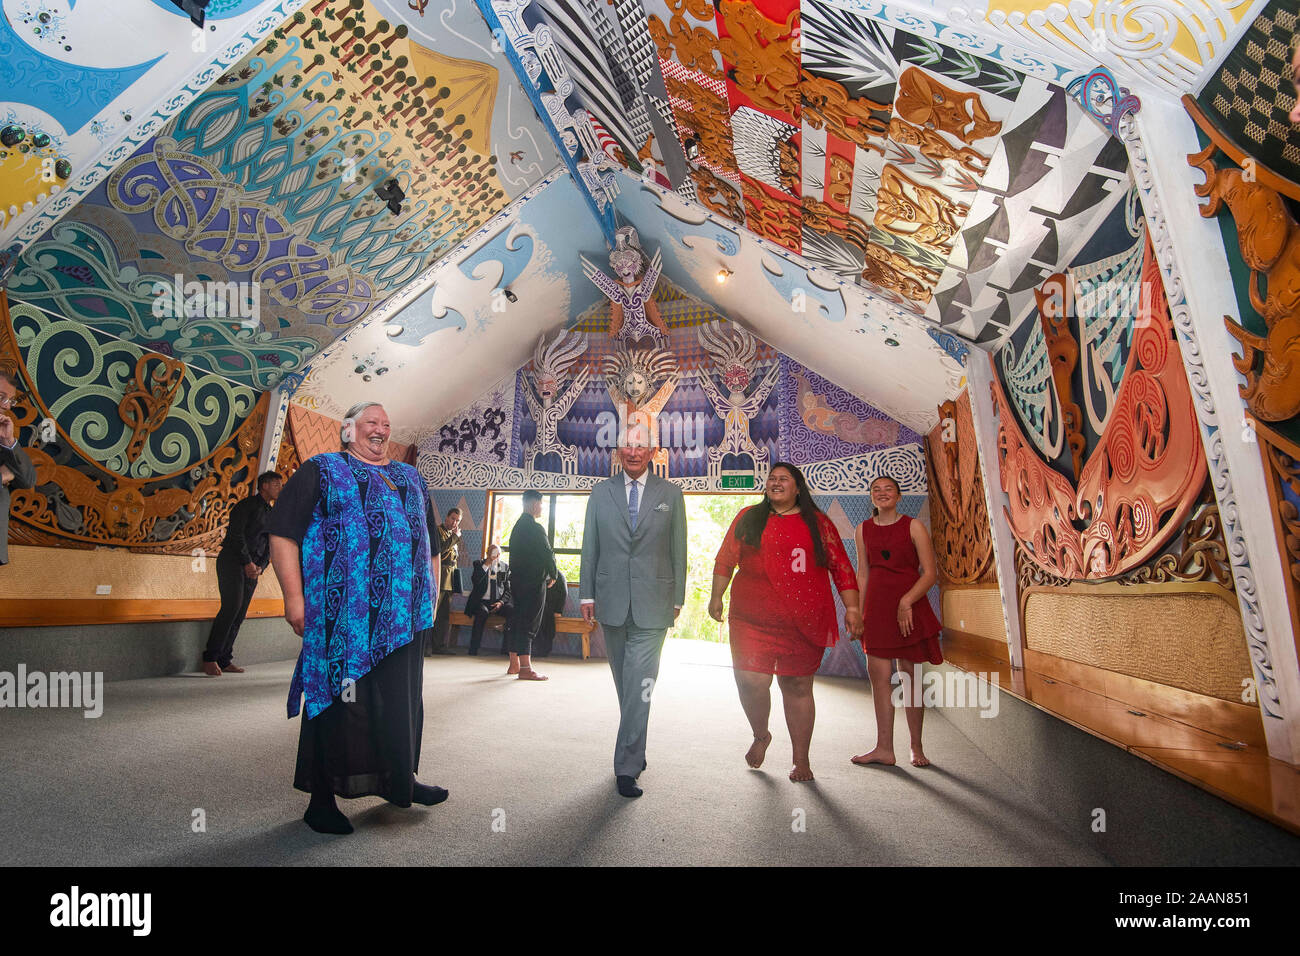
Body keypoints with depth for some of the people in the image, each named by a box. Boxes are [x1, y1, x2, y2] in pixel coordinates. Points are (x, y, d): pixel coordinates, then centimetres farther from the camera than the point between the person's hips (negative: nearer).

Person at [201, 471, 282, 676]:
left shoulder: (271, 515, 21)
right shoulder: (248, 504, -1)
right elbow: (236, 533, -11)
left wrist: (260, 566, 1)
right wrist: (247, 562, -15)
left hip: (252, 567, 7)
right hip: (233, 560, -7)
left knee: (240, 614, 3)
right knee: (231, 606, -18)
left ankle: (224, 660, 7)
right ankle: (210, 658, -11)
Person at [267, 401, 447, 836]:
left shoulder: (410, 478, 19)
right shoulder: (322, 470, 5)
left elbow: (430, 541, 23)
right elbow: (282, 532, -3)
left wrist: (432, 592, 16)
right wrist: (294, 595, -11)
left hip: (403, 614, 5)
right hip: (342, 613, -5)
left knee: (402, 697, 12)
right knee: (337, 697, 3)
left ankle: (399, 779, 30)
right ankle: (321, 797, 21)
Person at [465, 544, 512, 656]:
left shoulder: (506, 567, 11)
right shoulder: (479, 564, 6)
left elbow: (508, 589, 9)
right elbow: (475, 581, -13)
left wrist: (501, 602, -8)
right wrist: (486, 565, -15)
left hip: (498, 602, 2)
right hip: (482, 601, -2)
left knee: (512, 611, -27)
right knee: (482, 612, -35)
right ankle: (473, 649, -27)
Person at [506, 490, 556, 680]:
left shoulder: (517, 526, 13)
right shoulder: (535, 528, -15)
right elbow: (547, 554, -16)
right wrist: (553, 575, 2)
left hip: (517, 579, 9)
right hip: (534, 582, -9)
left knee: (518, 621, 14)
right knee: (529, 623, -7)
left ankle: (514, 664, 23)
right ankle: (525, 668, -6)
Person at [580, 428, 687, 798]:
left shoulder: (670, 494, 4)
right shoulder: (601, 493, 8)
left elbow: (678, 550, 5)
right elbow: (589, 547, 8)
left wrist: (678, 598, 3)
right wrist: (587, 593, 3)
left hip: (652, 603, -2)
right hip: (611, 601, 3)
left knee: (639, 684, -7)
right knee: (625, 684, 15)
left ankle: (627, 767, 1)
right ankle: (635, 751, 32)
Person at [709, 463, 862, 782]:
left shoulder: (817, 523, 9)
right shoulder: (749, 518, 11)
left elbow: (841, 566, 8)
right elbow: (725, 559, 12)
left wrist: (852, 607, 2)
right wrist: (716, 597, 6)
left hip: (803, 623, 0)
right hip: (752, 619, 1)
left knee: (798, 687, 6)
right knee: (751, 681, -8)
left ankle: (801, 760, 24)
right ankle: (760, 735, 24)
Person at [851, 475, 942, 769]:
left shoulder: (913, 527, -3)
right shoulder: (863, 530, 8)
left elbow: (930, 573, -6)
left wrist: (906, 602, -18)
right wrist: (858, 612, 6)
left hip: (910, 607, -3)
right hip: (876, 607, 3)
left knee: (909, 677, 4)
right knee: (878, 676, 3)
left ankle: (916, 747, 21)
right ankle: (884, 749, 13)